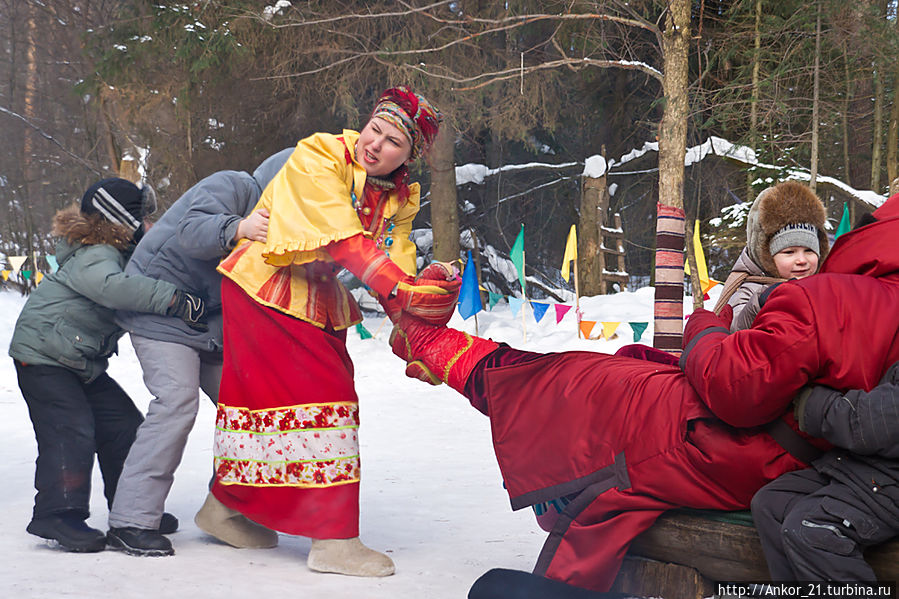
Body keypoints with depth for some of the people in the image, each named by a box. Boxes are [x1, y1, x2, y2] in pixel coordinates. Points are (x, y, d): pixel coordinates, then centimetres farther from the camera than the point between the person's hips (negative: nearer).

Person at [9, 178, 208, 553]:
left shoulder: (115, 254, 9)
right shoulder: (94, 258, -24)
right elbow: (114, 286, -44)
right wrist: (177, 300, -49)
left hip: (84, 363, 10)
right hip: (43, 356, -10)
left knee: (122, 424, 6)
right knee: (70, 430, -19)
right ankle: (57, 515, -15)